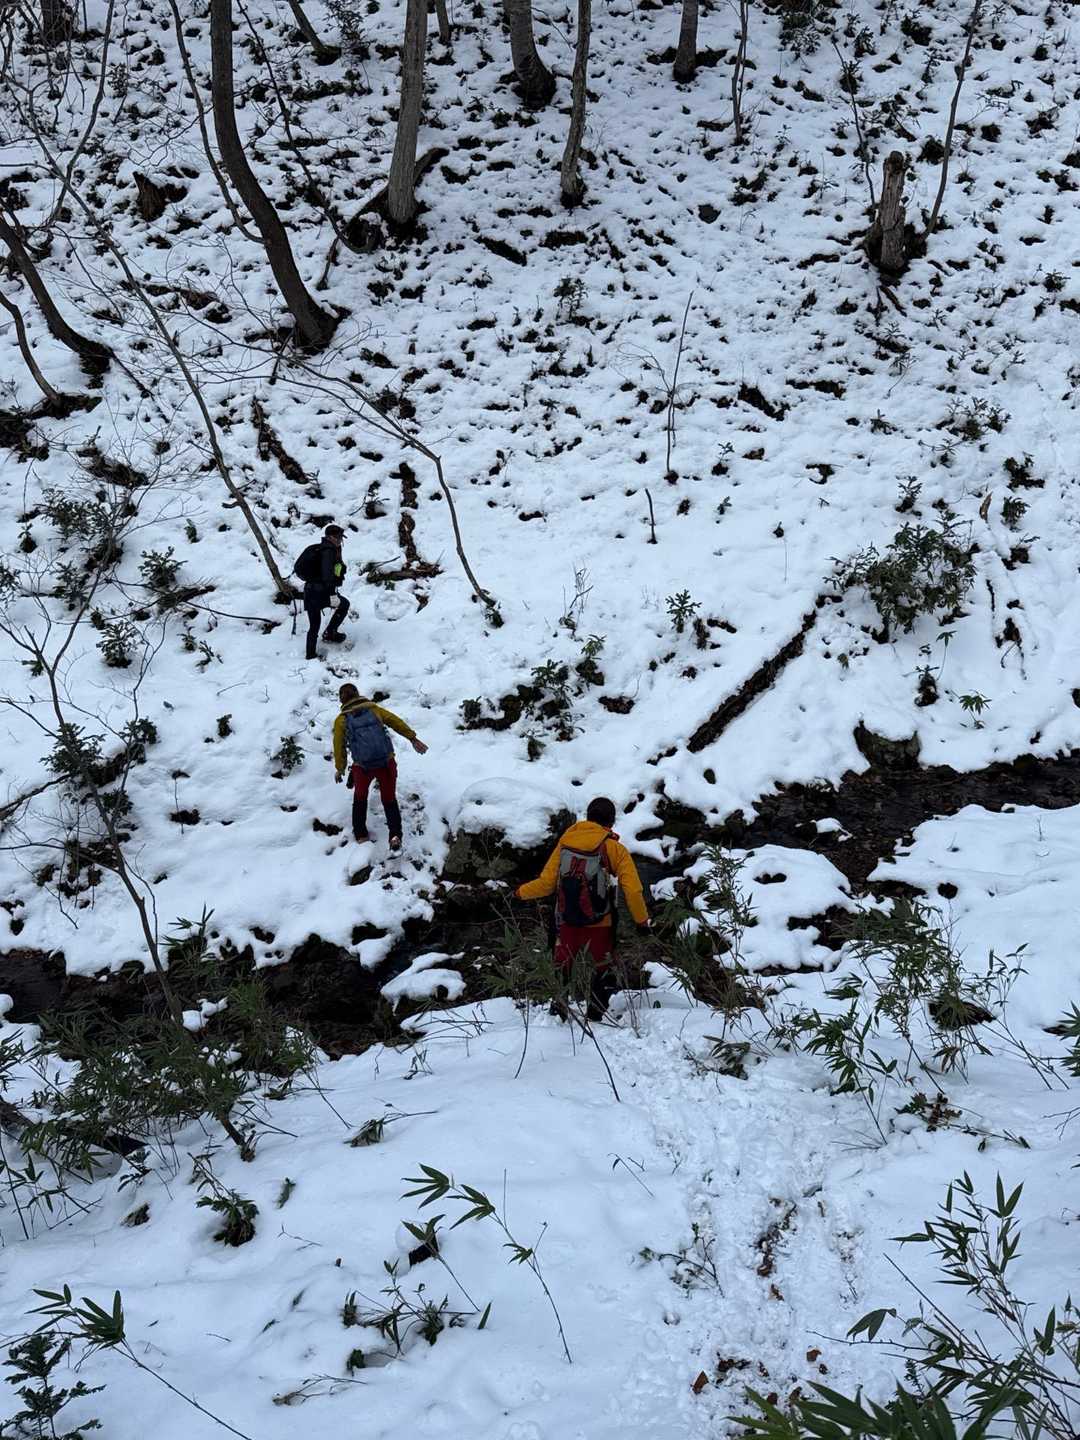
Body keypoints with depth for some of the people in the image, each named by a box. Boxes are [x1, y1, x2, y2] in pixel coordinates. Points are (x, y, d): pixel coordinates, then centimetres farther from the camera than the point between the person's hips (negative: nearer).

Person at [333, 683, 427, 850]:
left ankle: (361, 835, 31)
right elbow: (397, 722, 6)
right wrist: (413, 739, 14)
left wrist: (340, 770, 19)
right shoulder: (374, 709, 6)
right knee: (389, 799, 18)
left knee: (360, 798, 28)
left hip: (362, 767, -1)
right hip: (387, 763, 1)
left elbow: (339, 747, 7)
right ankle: (395, 835, 0)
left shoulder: (341, 720, 4)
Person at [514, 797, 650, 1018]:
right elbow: (633, 890, -12)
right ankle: (595, 1017, 13)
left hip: (567, 922, 3)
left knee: (561, 969, 19)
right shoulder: (614, 848, -9)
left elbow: (546, 883, 2)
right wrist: (642, 921, 1)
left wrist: (521, 892, 19)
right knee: (604, 972, 14)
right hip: (599, 924, -3)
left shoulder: (565, 842, 0)